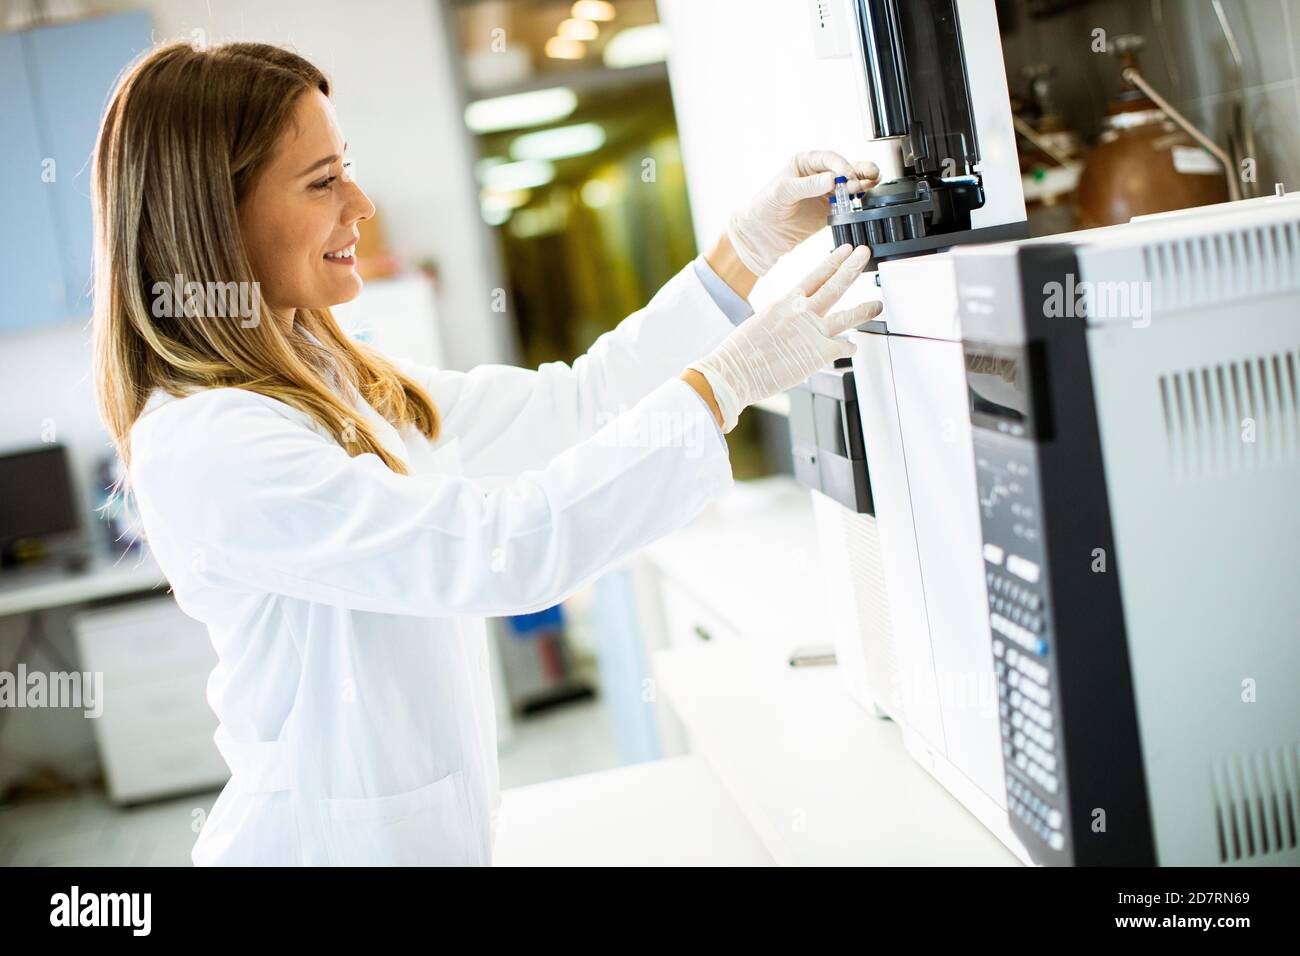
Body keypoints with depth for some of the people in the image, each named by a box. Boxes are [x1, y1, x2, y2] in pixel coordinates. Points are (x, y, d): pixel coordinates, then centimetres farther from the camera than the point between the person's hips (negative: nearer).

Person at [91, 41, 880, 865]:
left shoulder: (328, 379, 3)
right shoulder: (202, 448, -24)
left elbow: (567, 406, 3)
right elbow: (499, 546, -29)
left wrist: (756, 244, 0)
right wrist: (730, 381, -26)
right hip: (340, 837, -8)